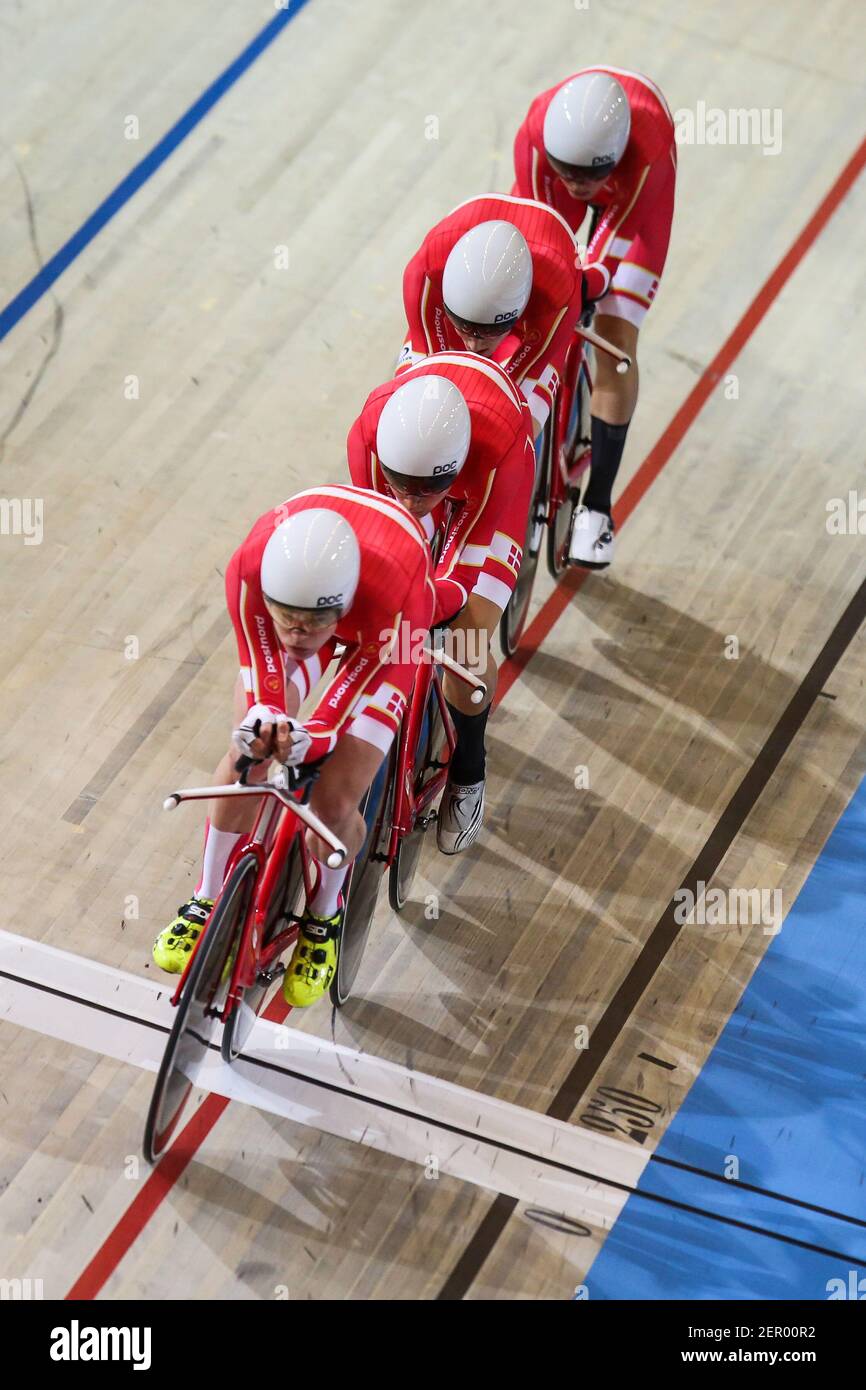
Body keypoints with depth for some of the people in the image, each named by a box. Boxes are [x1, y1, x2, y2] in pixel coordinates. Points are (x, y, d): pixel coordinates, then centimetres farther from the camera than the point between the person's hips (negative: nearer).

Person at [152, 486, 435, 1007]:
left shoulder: (398, 598, -45)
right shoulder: (251, 569, -39)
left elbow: (343, 709, -33)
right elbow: (265, 677, -25)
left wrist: (308, 741, -54)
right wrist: (261, 723, -46)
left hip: (378, 634, -2)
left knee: (334, 800, -11)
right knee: (246, 759, -10)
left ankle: (324, 918, 20)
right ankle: (208, 902, 15)